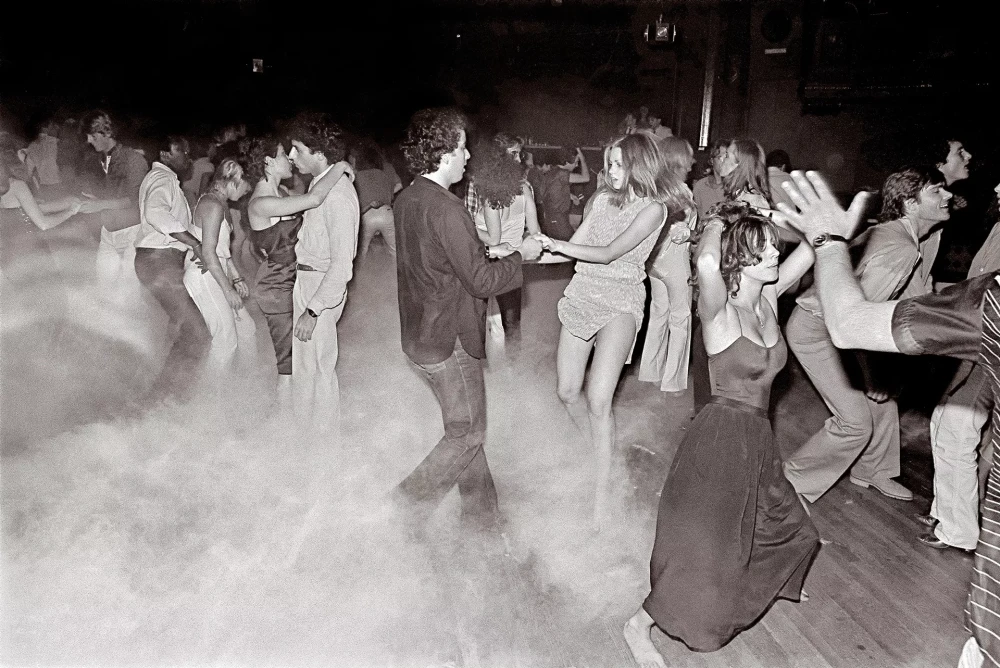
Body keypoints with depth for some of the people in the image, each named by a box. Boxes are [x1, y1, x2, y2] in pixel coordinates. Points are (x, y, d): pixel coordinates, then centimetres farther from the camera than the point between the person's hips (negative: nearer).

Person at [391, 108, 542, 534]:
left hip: (419, 335, 9)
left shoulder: (405, 199, 5)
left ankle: (481, 514, 30)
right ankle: (410, 501, 14)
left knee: (464, 427, 19)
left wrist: (483, 253, 16)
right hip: (448, 342, -9)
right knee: (468, 433, 8)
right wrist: (520, 254, -7)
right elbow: (481, 280, -22)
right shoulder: (446, 210, -24)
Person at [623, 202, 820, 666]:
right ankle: (638, 626, 20)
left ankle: (741, 601, 54)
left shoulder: (769, 298, 2)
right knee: (706, 554, -1)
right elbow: (706, 263, -38)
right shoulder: (719, 311, -18)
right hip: (720, 439, -8)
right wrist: (715, 225, -20)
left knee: (789, 534, 26)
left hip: (756, 440, 9)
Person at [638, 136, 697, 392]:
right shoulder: (680, 190, -17)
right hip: (675, 257, -7)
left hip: (654, 256, 7)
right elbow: (679, 233, -21)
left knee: (658, 313, 18)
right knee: (680, 318, 4)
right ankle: (673, 379, 10)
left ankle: (651, 371, 27)